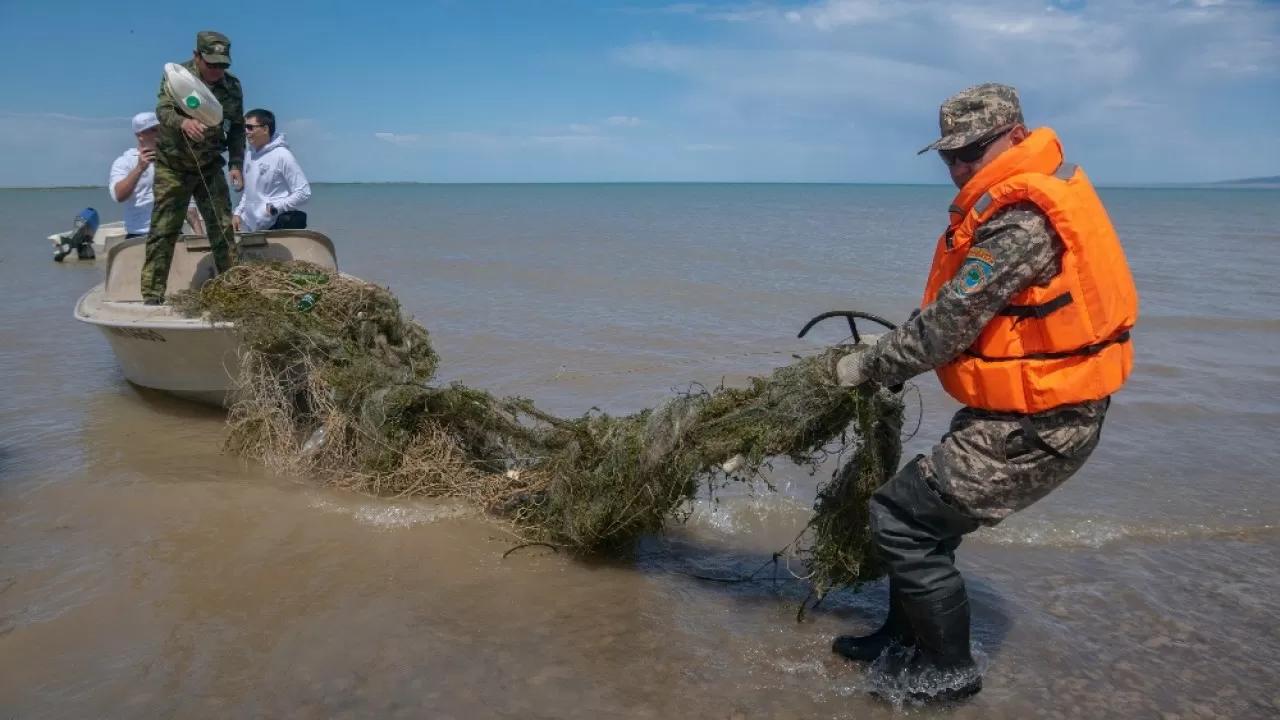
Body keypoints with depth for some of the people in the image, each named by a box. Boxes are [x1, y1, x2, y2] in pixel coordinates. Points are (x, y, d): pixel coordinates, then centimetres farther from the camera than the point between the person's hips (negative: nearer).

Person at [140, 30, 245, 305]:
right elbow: (163, 110, -26)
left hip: (210, 167, 3)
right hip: (173, 167, -3)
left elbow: (237, 129, 4)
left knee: (223, 228, 1)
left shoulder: (233, 86, -3)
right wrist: (183, 122, -48)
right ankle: (152, 295, -1)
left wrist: (236, 164, -7)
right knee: (163, 230, -4)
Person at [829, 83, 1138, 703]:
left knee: (900, 517, -6)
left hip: (1035, 426, -10)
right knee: (928, 508, 18)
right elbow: (962, 307, 14)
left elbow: (949, 326, -23)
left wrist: (868, 366, -9)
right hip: (1041, 410, 10)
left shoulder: (1021, 221, -24)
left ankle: (948, 669, 11)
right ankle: (907, 636, 34)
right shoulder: (1021, 202, 9)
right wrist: (890, 346, 6)